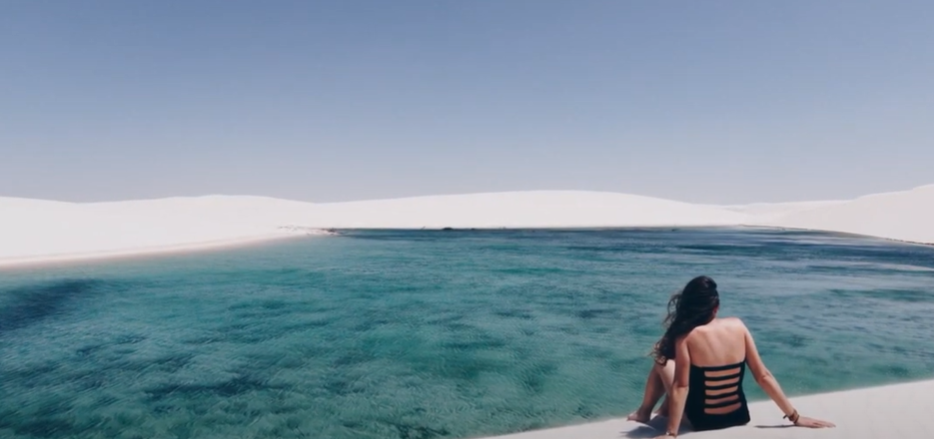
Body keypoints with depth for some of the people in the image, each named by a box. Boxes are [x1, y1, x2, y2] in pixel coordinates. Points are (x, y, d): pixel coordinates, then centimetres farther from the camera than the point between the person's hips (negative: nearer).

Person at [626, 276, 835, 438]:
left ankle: (643, 413, 33)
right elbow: (763, 376, -6)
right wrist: (795, 416, 2)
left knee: (662, 360, 17)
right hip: (739, 417, 4)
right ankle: (666, 409, 43)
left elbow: (681, 386, -22)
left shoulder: (686, 336, -19)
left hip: (702, 420, -4)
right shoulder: (737, 325, -8)